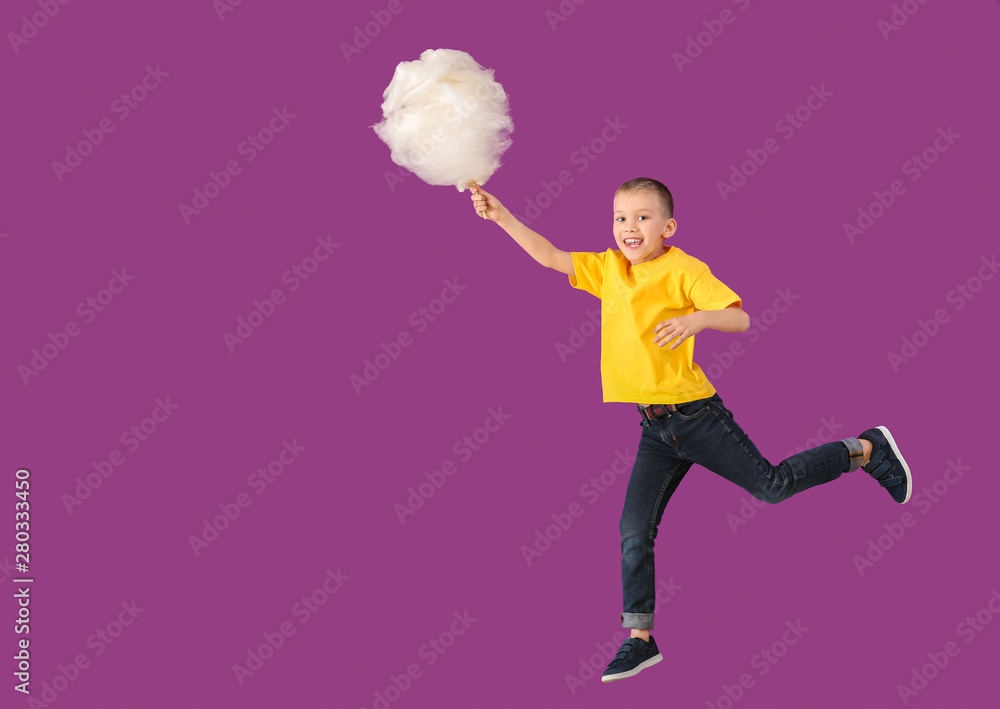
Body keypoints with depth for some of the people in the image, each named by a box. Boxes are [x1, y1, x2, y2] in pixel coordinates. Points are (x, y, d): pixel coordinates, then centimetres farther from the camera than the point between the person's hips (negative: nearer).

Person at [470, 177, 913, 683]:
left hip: (694, 414, -6)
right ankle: (640, 638, 11)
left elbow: (740, 318, -16)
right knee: (633, 532, 2)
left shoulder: (683, 270, -11)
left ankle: (866, 450, 25)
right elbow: (548, 257, 12)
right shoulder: (608, 269, 9)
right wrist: (502, 216, 2)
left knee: (771, 485, 3)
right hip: (655, 429, 6)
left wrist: (697, 318, -36)